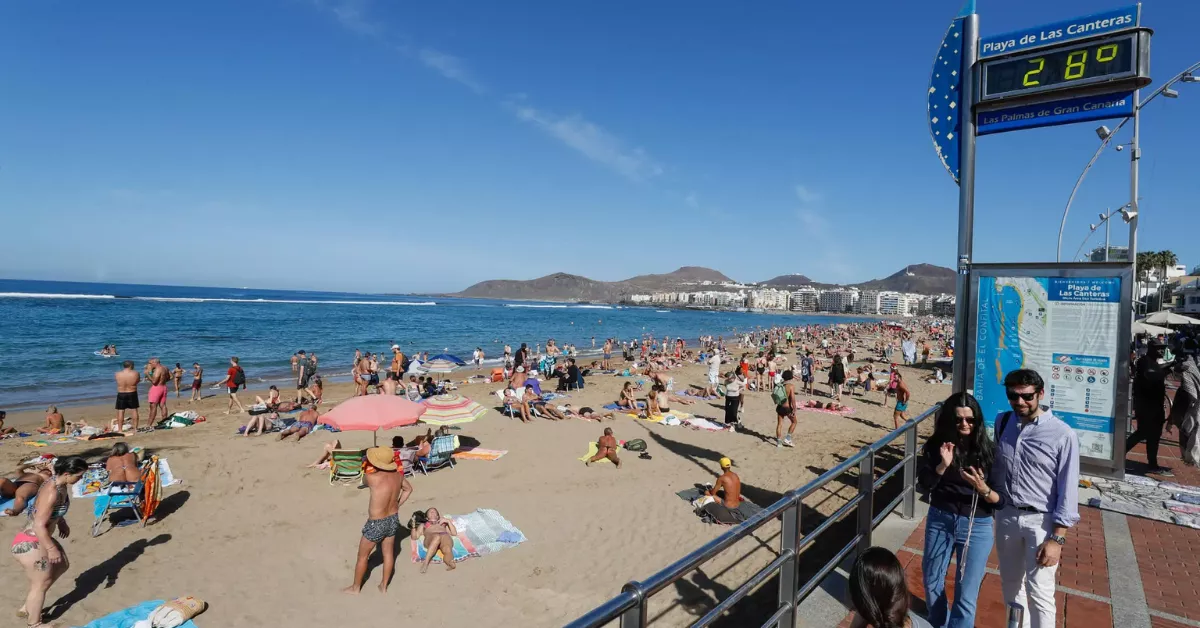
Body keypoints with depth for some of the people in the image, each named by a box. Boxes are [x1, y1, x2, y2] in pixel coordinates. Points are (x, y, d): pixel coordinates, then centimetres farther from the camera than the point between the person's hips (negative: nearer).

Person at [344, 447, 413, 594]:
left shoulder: (372, 477, -30)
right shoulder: (398, 475, -11)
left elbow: (364, 481, -3)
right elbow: (408, 489, 10)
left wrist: (368, 468, 11)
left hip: (376, 524, -5)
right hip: (393, 519, 5)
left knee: (362, 556, 18)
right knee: (388, 553, 21)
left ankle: (355, 588, 36)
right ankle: (384, 586, 37)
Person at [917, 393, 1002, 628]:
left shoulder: (988, 450, -8)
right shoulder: (936, 446, -5)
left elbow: (1002, 499, -6)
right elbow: (923, 485, -9)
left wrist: (984, 490, -27)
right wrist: (942, 465, -24)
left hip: (977, 527, -2)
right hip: (939, 521, 2)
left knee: (966, 595, 1)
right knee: (932, 583, 18)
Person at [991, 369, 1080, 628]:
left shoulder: (1063, 435, -14)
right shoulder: (1002, 422, 0)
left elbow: (1068, 491, -12)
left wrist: (1057, 538, -14)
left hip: (1041, 520, -4)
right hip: (1006, 515, 5)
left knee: (1039, 592, 0)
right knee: (1011, 584, 18)